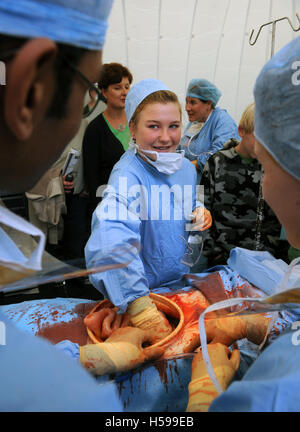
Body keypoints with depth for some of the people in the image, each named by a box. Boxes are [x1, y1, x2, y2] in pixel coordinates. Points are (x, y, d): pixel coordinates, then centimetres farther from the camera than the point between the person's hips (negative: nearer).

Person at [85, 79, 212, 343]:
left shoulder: (187, 168, 0)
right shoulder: (128, 173, -25)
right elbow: (112, 244, -40)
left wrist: (200, 213, -6)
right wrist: (142, 308, -47)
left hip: (180, 282, 7)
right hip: (141, 289, -6)